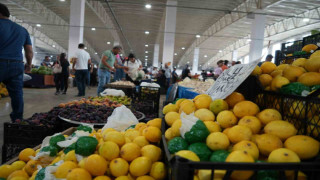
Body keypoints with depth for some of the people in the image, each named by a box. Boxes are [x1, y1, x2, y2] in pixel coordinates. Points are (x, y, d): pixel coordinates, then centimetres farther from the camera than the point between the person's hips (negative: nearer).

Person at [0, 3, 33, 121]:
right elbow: (29, 51, 15)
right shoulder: (22, 30, 17)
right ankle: (17, 120, 7)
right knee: (17, 94, 6)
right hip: (17, 65, 4)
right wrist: (29, 64, 29)